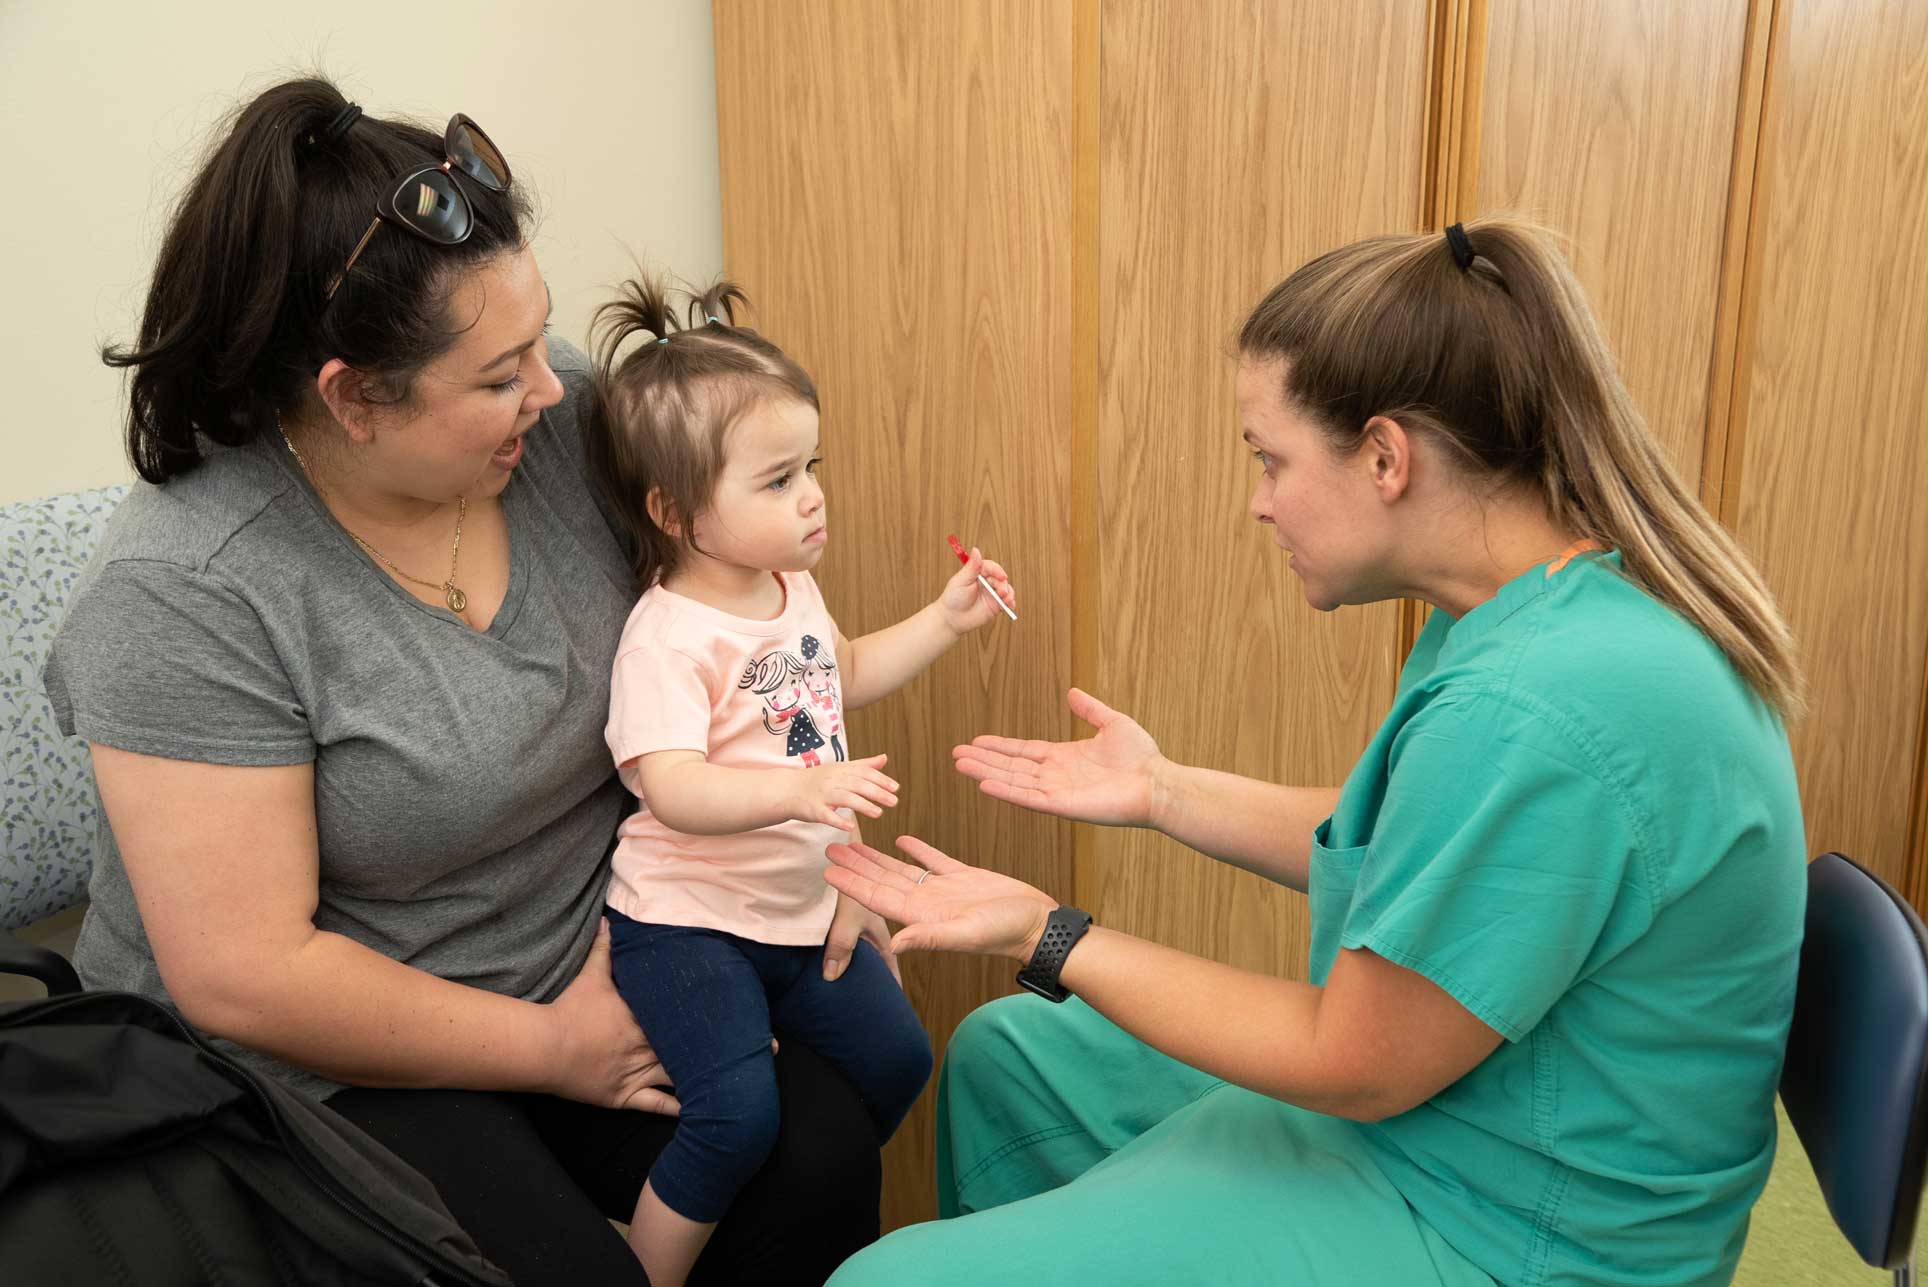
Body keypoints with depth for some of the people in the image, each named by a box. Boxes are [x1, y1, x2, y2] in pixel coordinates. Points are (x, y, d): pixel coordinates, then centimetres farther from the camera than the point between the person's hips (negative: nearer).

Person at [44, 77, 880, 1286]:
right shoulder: (184, 594, -24)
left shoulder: (554, 409, -9)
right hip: (329, 1068, -4)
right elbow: (245, 979, -21)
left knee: (825, 1151, -12)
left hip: (593, 967, 5)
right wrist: (552, 1049, -14)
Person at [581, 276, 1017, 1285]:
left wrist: (946, 618, 16)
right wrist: (799, 790, -46)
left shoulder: (792, 590, 4)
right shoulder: (666, 636, -23)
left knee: (896, 1058, 14)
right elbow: (672, 787, -33)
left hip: (804, 907, 8)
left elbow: (842, 675, 23)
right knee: (738, 1115, -21)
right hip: (688, 918, -8)